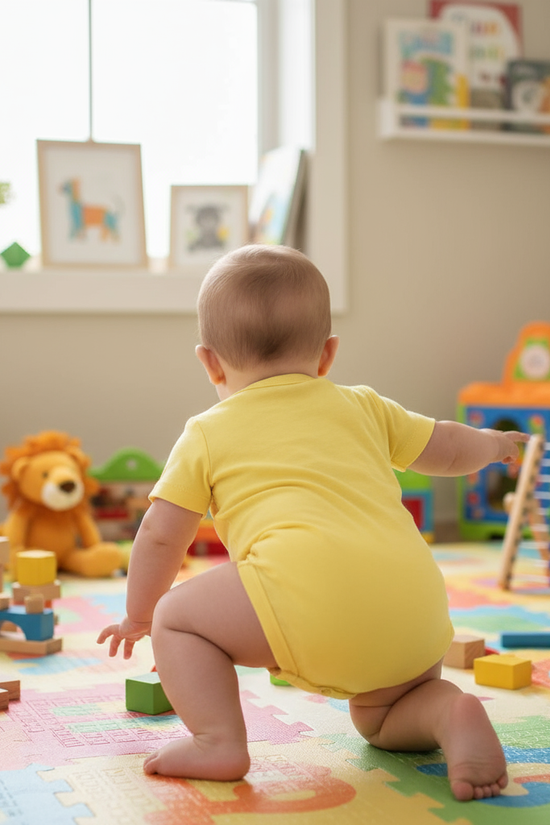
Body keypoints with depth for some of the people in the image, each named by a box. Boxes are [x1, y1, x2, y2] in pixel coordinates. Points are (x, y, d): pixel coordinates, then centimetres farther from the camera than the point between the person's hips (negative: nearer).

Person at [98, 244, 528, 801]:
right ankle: (450, 713, -1)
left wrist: (140, 616, 36)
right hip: (415, 604, 5)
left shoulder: (208, 433, 19)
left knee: (177, 617, 13)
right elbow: (447, 449, 39)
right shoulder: (361, 407, 29)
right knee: (382, 717, 29)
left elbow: (159, 536, 19)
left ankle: (218, 740, -4)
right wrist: (493, 444, 62)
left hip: (308, 591, -5)